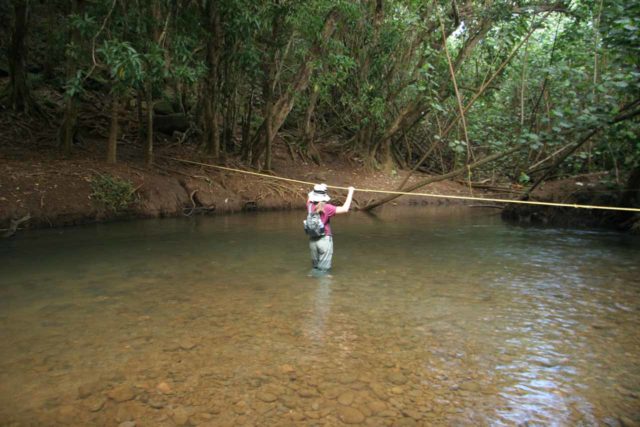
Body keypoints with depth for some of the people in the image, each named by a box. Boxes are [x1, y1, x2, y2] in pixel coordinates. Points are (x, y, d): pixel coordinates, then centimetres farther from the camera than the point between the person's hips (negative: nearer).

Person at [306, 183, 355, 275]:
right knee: (323, 269, 3)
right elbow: (345, 209, -19)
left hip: (312, 240, 5)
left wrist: (317, 188, 31)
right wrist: (350, 192, -11)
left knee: (315, 266, 19)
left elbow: (309, 199, 21)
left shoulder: (310, 206, -4)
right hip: (324, 240, -5)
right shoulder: (326, 208, -18)